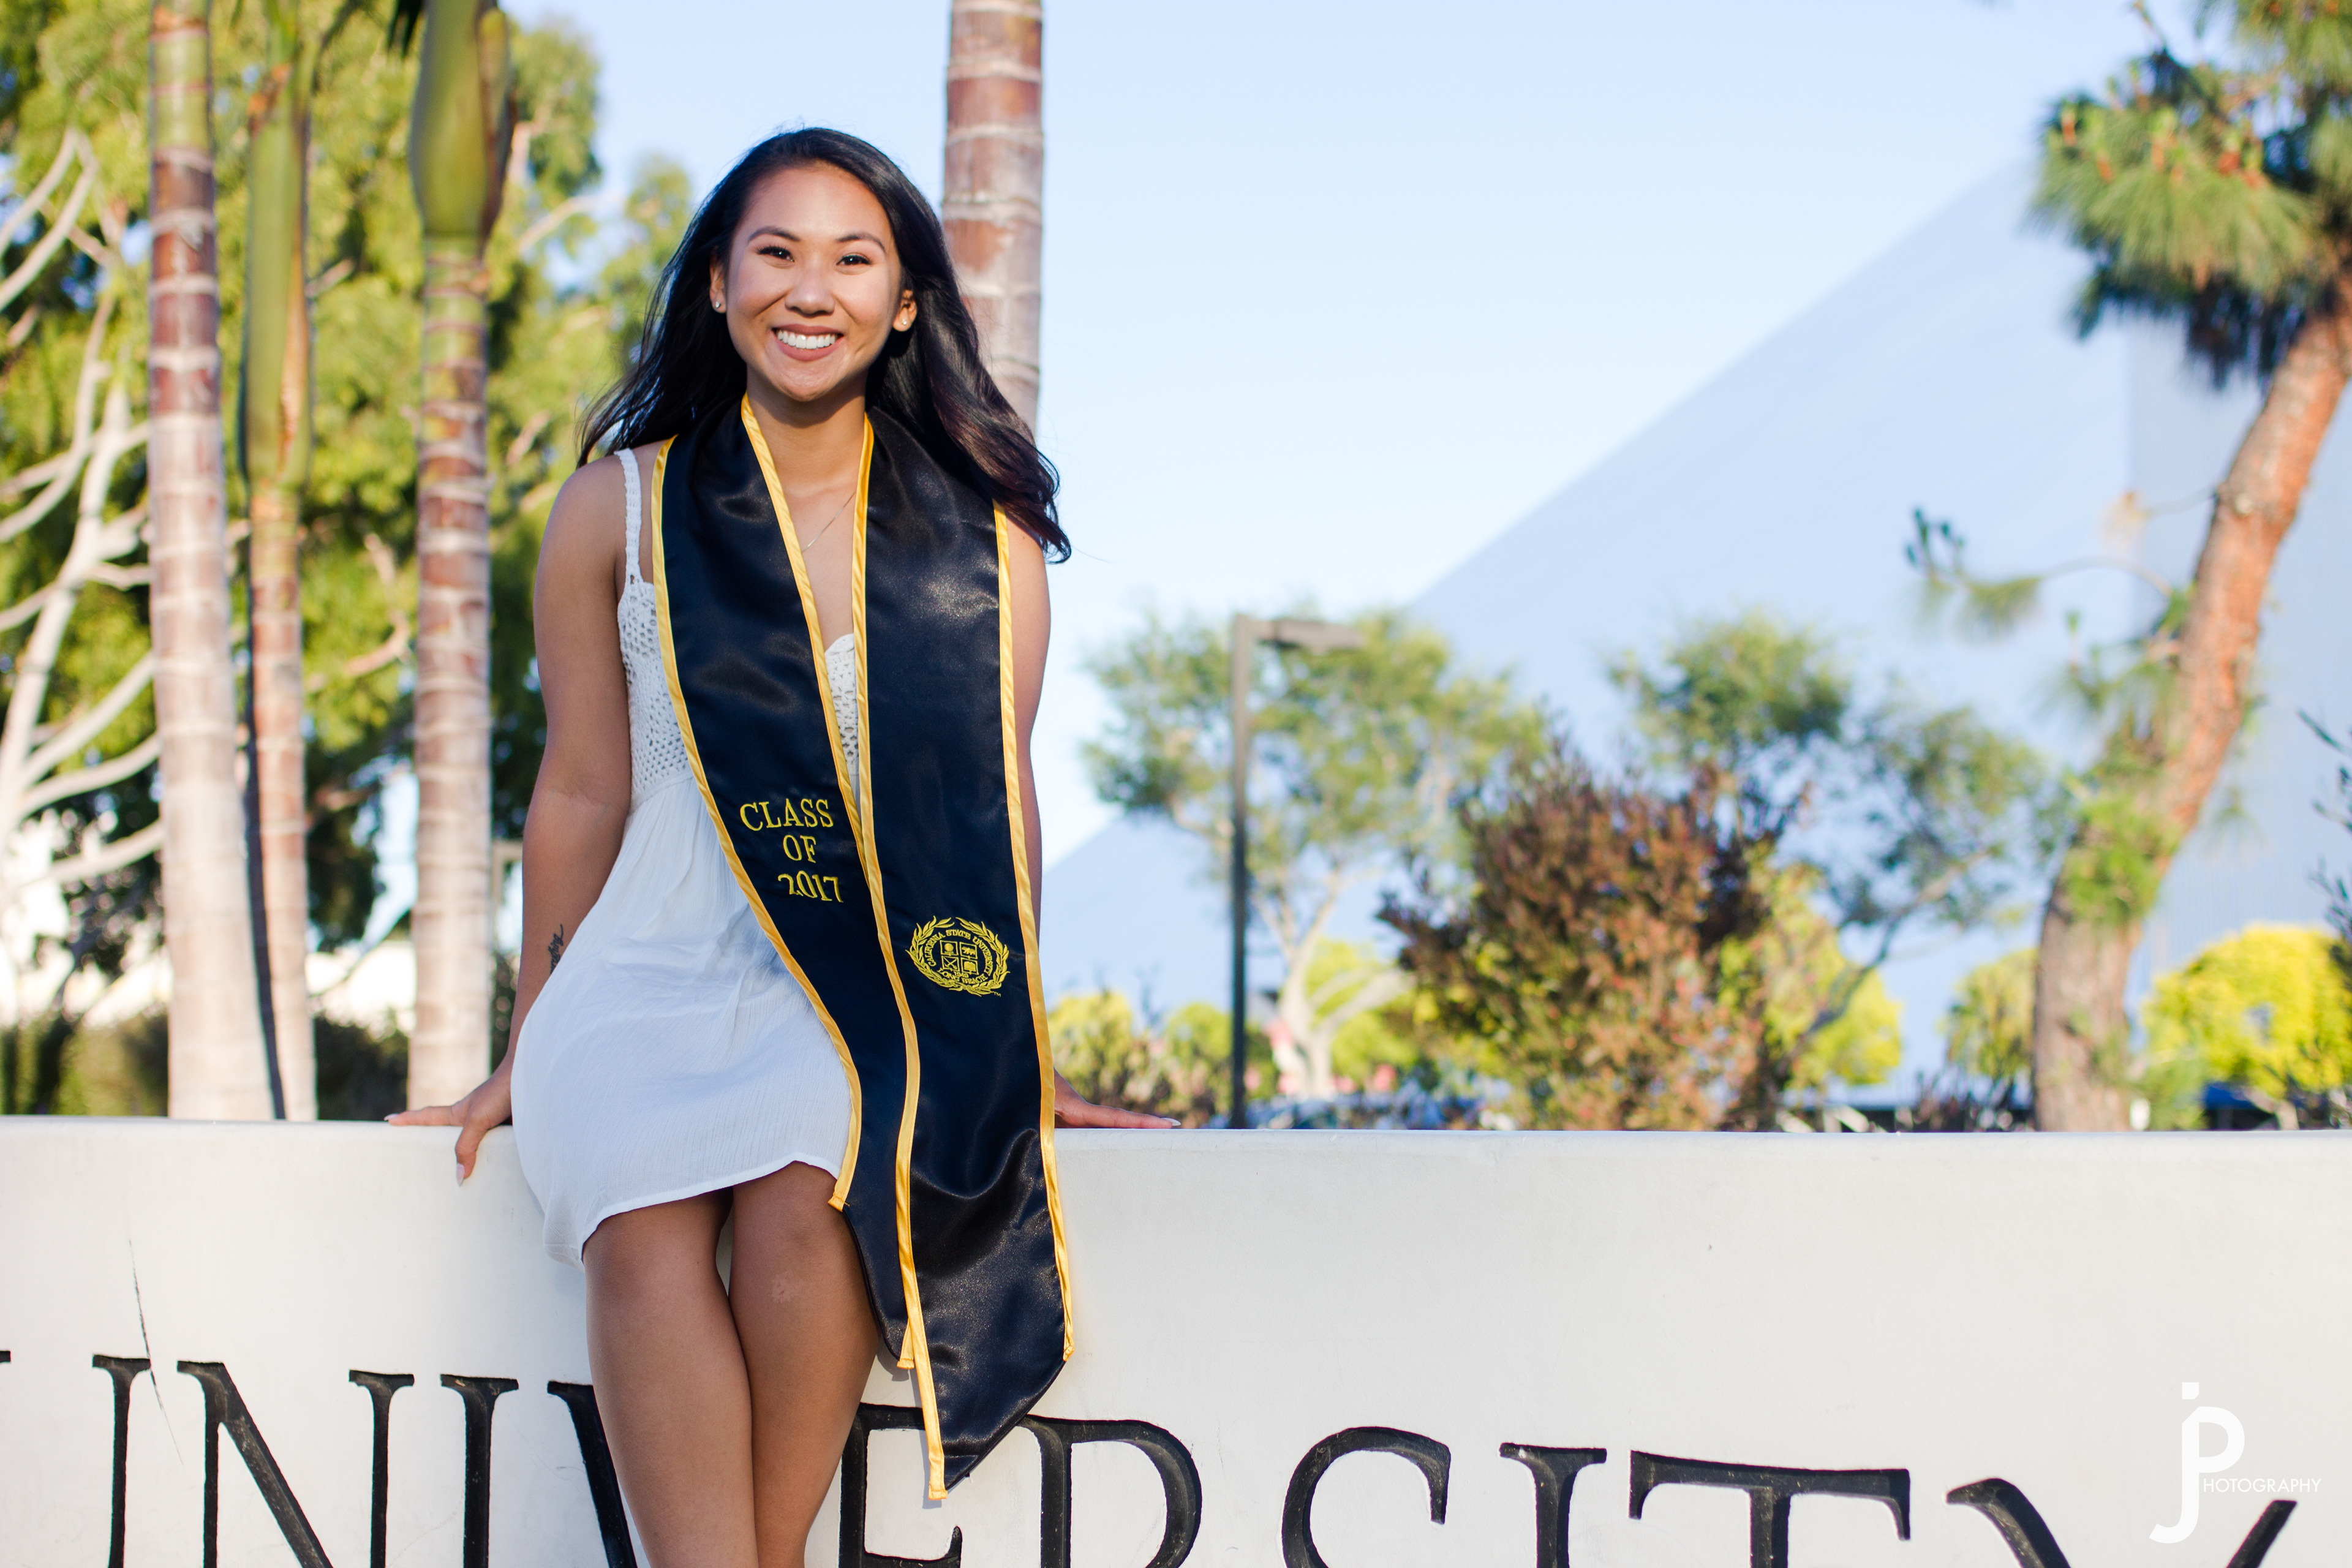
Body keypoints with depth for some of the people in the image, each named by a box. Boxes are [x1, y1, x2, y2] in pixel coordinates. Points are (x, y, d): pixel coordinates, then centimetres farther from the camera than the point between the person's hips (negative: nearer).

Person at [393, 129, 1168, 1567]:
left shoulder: (985, 536, 6)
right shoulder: (621, 511, 6)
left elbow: (999, 800, 9)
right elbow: (583, 795, 10)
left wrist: (1014, 1053, 7)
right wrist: (525, 1061, 13)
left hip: (873, 995, 0)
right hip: (651, 977, 1)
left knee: (805, 1197, -32)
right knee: (649, 1233, -30)